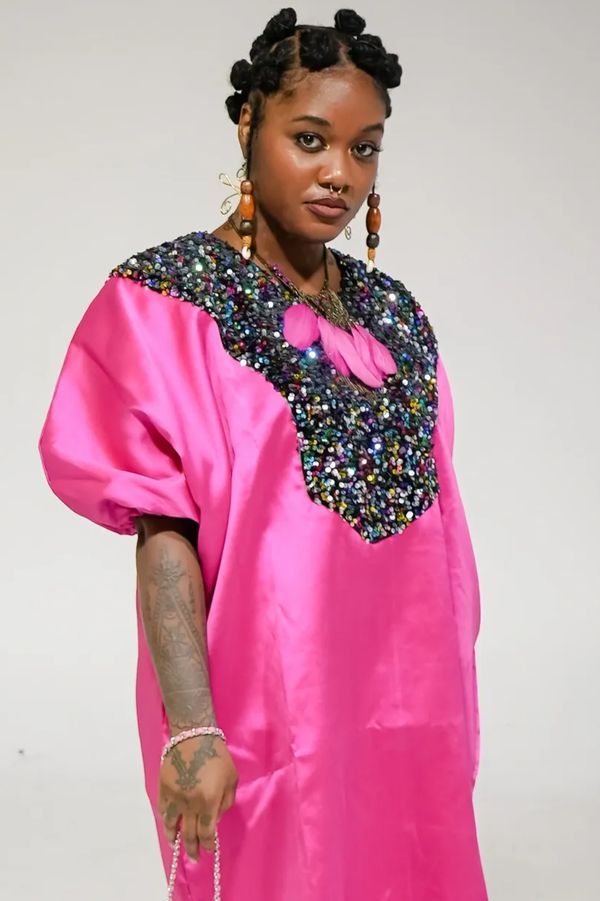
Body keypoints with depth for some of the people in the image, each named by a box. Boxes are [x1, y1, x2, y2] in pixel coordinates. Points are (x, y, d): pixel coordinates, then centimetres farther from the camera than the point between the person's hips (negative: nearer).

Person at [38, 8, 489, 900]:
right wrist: (191, 728, -21)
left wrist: (445, 703, 11)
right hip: (263, 712, -5)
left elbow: (429, 517, 12)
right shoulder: (167, 301, -9)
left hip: (408, 708, 6)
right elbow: (164, 534, -15)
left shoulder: (394, 315, 9)